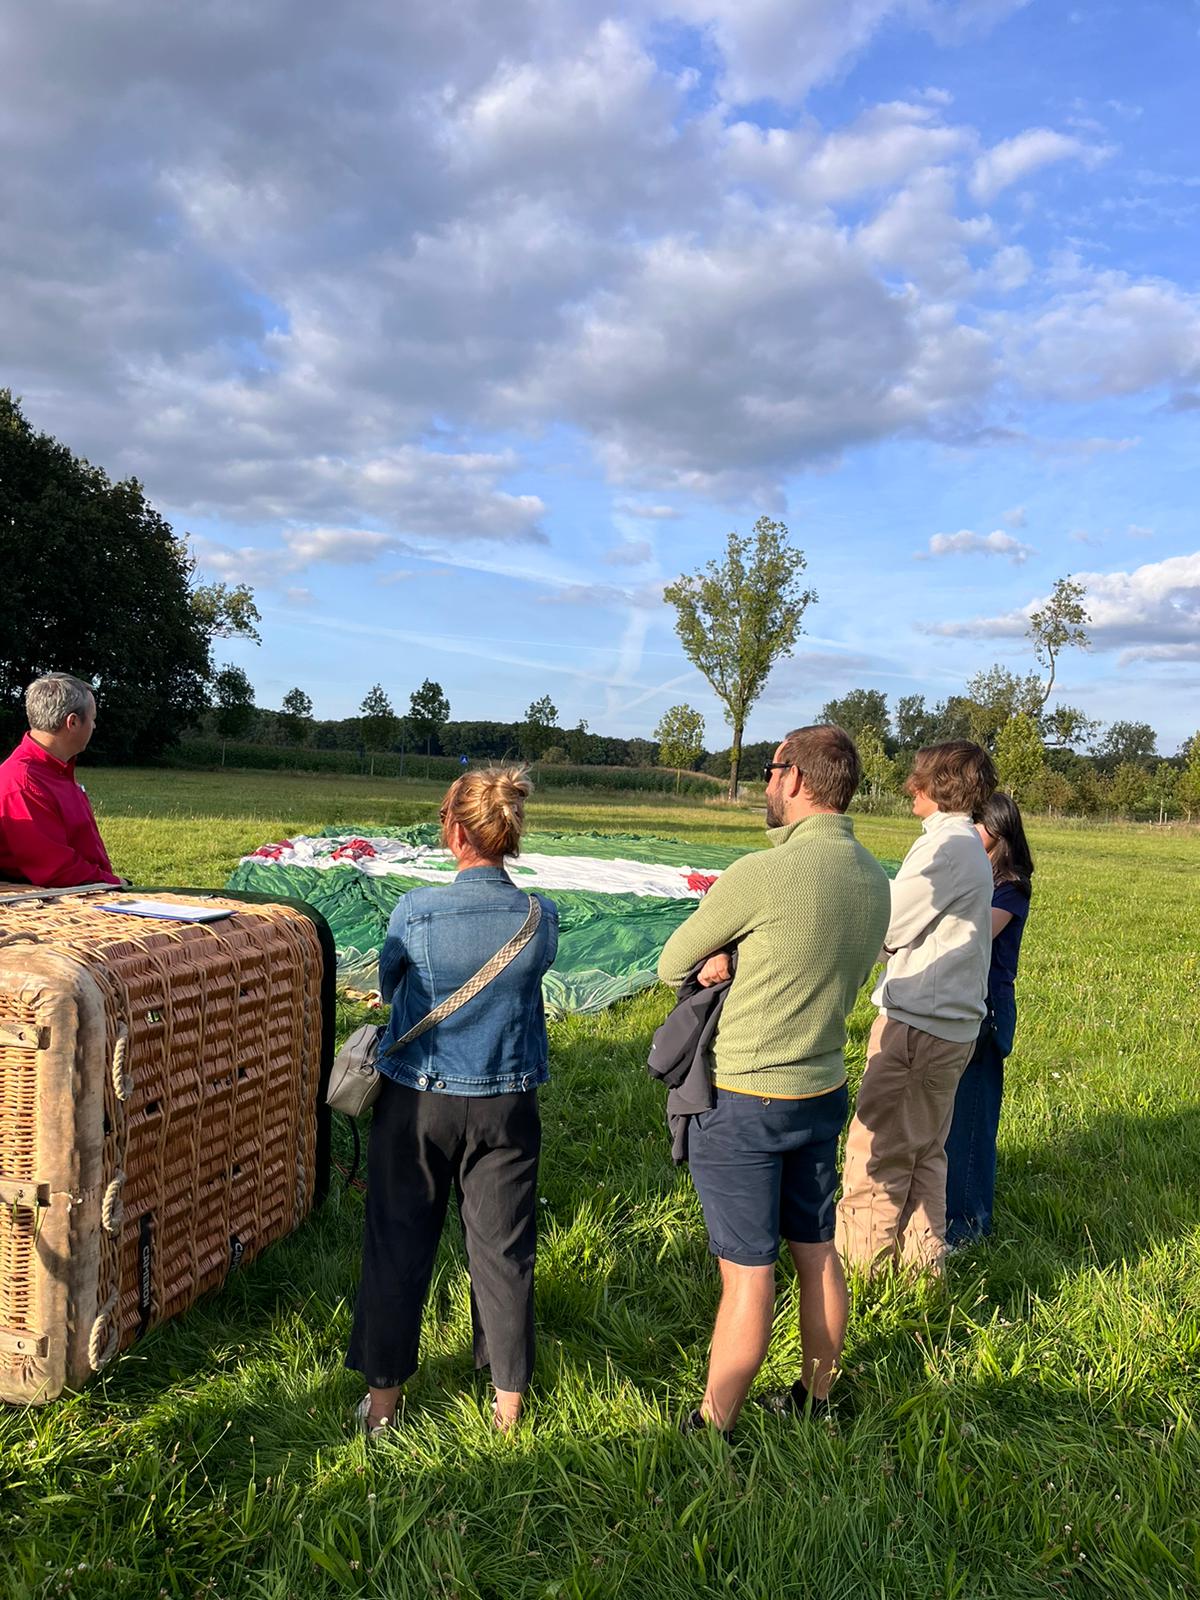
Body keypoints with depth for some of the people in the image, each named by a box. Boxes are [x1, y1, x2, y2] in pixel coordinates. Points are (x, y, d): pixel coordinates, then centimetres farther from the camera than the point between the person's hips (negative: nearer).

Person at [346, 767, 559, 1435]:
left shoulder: (416, 910, -17)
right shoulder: (542, 917, -11)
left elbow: (388, 984, 2)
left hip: (417, 1102, -1)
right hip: (507, 1106, 2)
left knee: (399, 1248, 14)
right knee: (503, 1251, 13)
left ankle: (383, 1399, 27)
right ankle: (509, 1401, 27)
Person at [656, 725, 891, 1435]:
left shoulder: (761, 874, -22)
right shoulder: (875, 880, 1)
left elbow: (671, 965, -10)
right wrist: (736, 962, -2)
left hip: (744, 1101, -7)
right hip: (824, 1089, 7)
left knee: (749, 1275, 2)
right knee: (817, 1253, 19)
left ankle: (713, 1429, 19)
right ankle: (815, 1400, 36)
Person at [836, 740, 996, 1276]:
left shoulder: (946, 845, -15)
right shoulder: (971, 845, 16)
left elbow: (886, 928, -13)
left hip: (916, 1025, -10)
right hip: (951, 1024, 10)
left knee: (876, 1153, -1)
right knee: (923, 1153, 17)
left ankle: (857, 1266, 7)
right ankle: (921, 1262, 26)